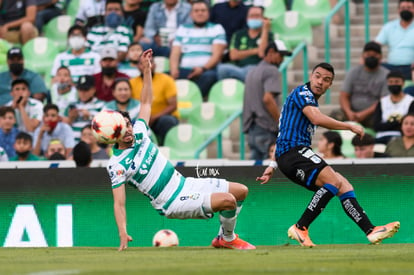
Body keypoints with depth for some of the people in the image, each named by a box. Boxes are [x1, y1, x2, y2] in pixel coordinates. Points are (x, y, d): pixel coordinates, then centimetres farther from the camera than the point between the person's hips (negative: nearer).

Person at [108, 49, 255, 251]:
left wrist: (147, 69, 8)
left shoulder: (138, 134, 2)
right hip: (172, 203, -8)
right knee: (227, 200, -25)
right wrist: (123, 233, -32)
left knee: (241, 191, 10)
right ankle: (228, 239, 2)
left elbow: (146, 103, 15)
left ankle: (224, 238, 23)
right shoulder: (116, 165, -17)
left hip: (185, 184, 8)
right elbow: (119, 203, -20)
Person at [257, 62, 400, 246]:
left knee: (343, 185, -1)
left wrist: (272, 166, 29)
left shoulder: (312, 101, 28)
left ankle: (371, 231, -8)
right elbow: (317, 119, -22)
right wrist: (350, 126, -13)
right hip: (293, 151, -10)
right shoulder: (302, 92, -3)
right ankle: (300, 228, -23)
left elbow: (286, 136, 32)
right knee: (334, 180, -25)